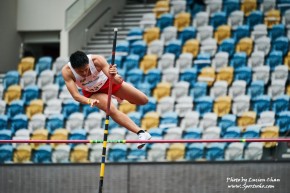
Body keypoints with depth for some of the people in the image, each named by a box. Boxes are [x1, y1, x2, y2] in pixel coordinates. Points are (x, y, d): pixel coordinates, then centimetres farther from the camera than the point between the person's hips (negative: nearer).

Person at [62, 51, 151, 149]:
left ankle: (120, 97, 40)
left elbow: (118, 81, -41)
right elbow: (75, 95, -37)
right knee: (112, 110, -29)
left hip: (108, 82, 1)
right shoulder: (67, 72, -35)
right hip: (92, 92, -1)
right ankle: (141, 133, -24)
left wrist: (114, 76, -65)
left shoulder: (98, 60, -38)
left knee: (143, 100, 7)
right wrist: (89, 101, -57)